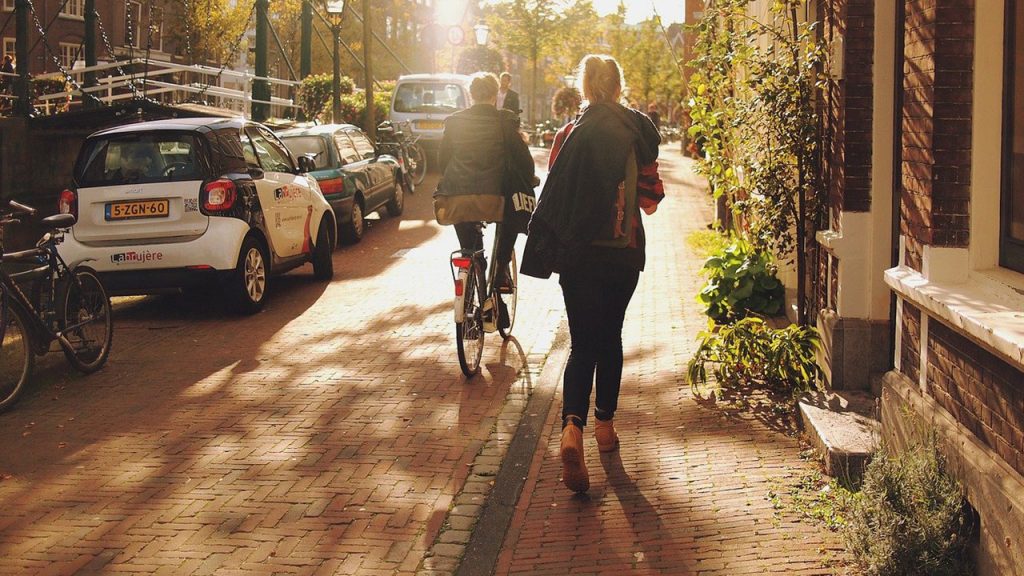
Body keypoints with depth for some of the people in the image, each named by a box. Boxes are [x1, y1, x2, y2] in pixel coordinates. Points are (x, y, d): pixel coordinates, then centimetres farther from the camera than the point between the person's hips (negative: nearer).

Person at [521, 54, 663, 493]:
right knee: (610, 337, 19)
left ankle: (572, 428, -21)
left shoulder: (574, 134, -8)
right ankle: (605, 424, 28)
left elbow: (554, 197, -9)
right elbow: (651, 197, 4)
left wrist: (542, 252, 0)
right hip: (625, 252, 2)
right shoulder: (639, 131, -1)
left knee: (582, 344, 0)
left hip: (578, 253, -2)